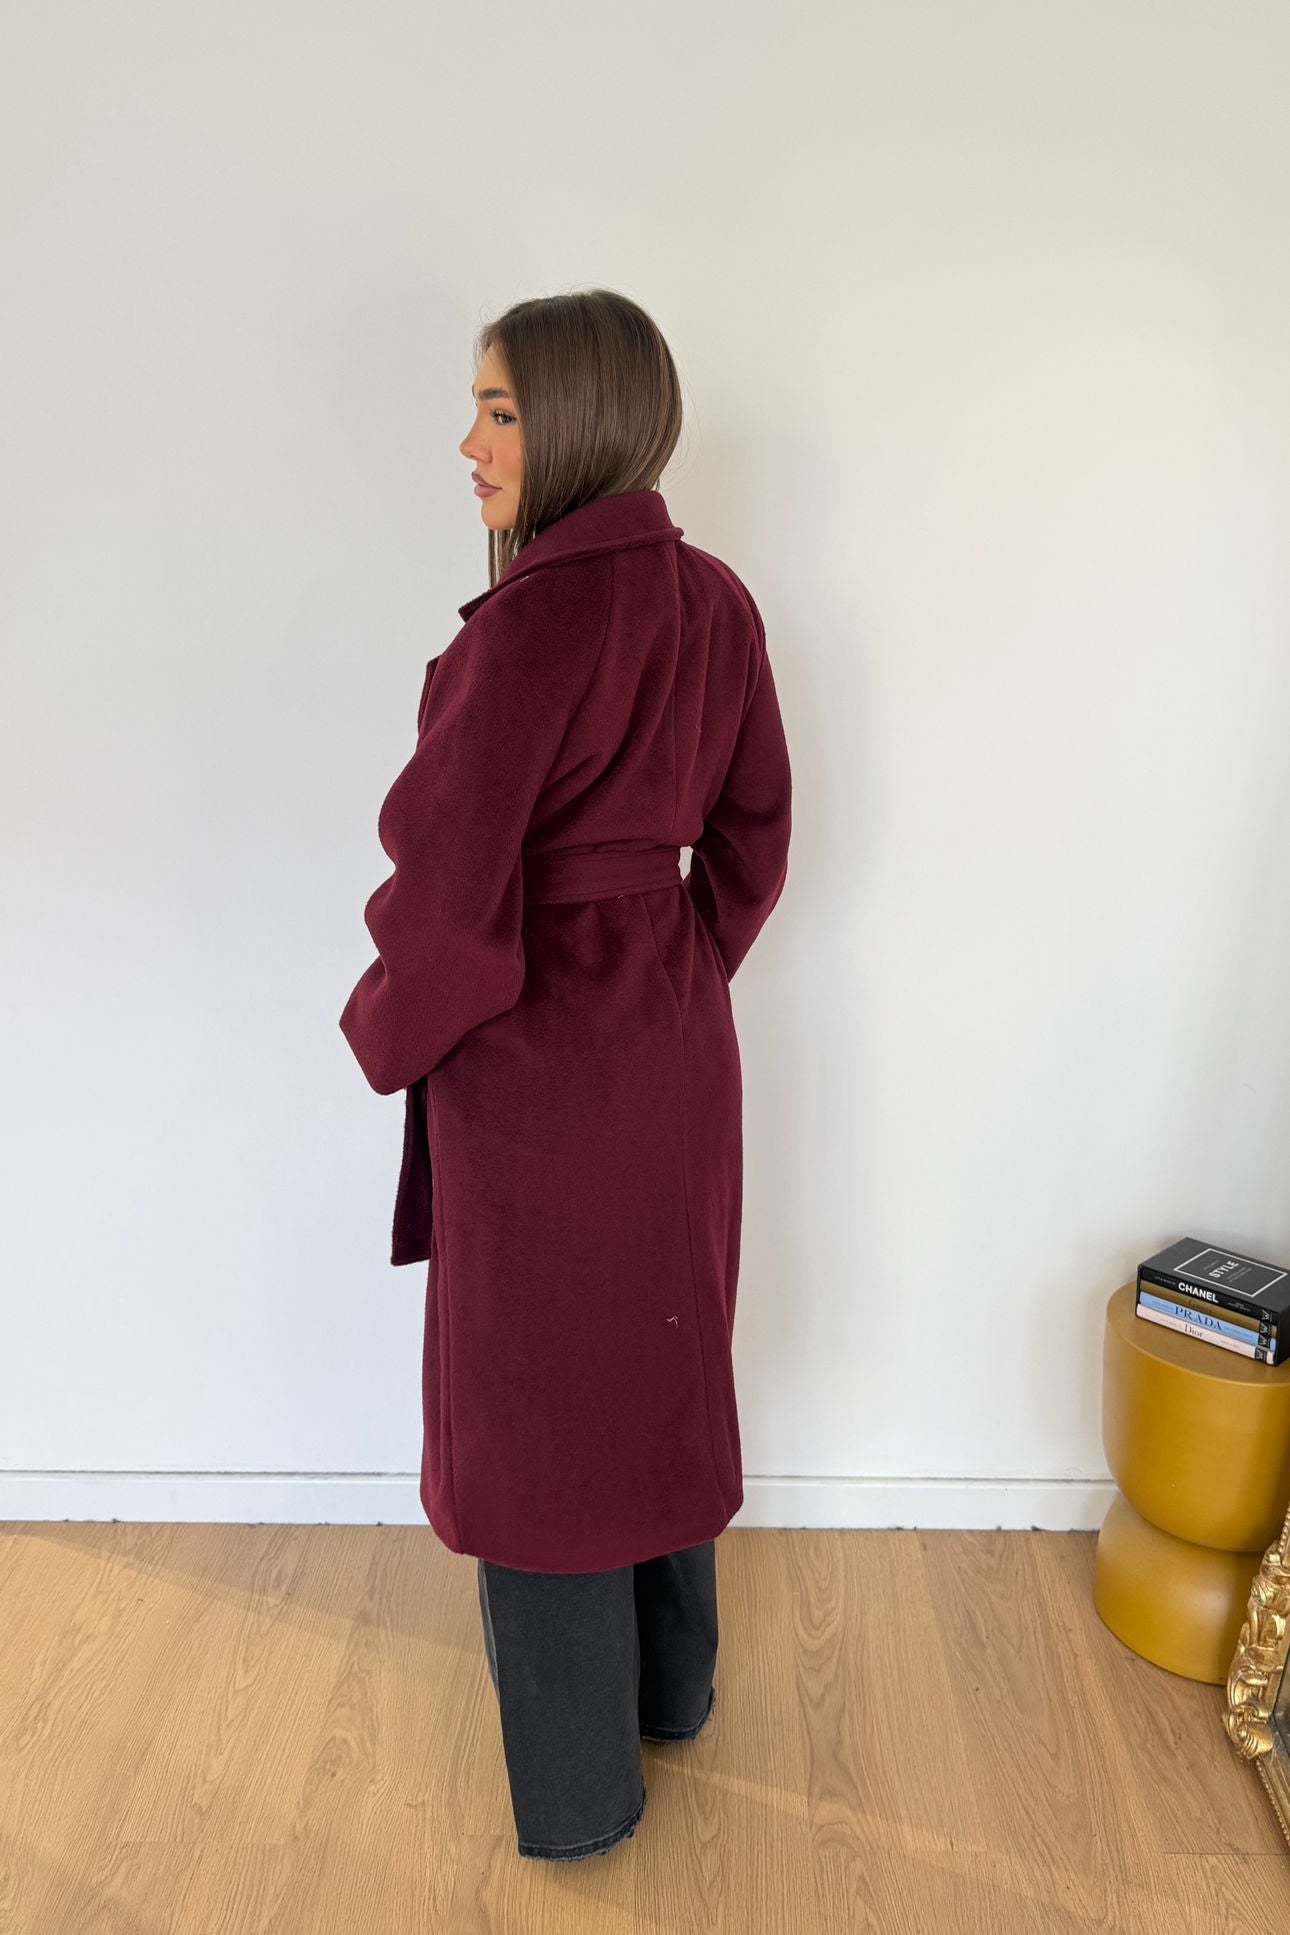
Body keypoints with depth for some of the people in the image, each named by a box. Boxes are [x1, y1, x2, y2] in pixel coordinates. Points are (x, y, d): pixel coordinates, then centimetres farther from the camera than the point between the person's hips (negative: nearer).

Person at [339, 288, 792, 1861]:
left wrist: (387, 1031, -5)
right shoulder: (715, 602, 2)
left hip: (539, 1066, -8)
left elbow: (447, 887, -23)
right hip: (678, 1040, 8)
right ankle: (673, 1686, 47)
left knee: (540, 1407, 12)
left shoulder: (536, 618, -23)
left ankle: (577, 1787, 35)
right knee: (661, 1366, 23)